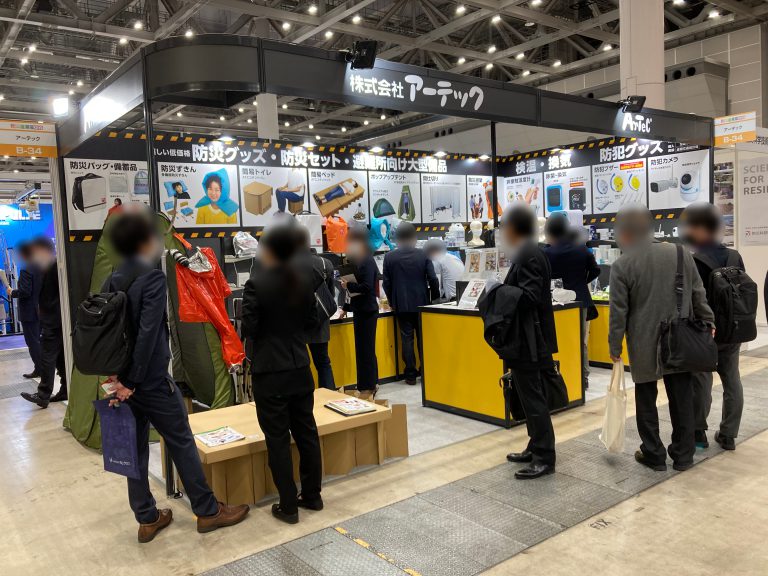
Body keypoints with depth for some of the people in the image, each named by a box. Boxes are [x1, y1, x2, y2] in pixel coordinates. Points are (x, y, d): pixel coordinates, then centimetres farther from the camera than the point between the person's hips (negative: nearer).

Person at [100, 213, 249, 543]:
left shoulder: (111, 282, 8)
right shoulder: (152, 277, -15)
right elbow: (147, 333, -21)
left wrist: (115, 375, 2)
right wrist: (133, 381, -15)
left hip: (123, 379, 8)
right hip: (152, 379, -8)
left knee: (135, 448, 12)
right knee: (182, 443, 3)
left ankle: (147, 519, 23)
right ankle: (208, 512, 13)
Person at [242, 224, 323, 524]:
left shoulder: (257, 283, -16)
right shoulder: (304, 278, 0)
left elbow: (249, 328, -15)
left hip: (269, 371, -5)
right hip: (300, 367, 5)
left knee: (278, 439, 5)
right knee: (306, 432, 15)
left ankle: (288, 506, 14)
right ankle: (311, 495, 27)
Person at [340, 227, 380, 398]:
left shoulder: (367, 262, -16)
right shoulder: (358, 261, 12)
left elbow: (367, 287, -25)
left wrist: (348, 285, -15)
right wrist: (347, 307, 17)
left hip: (367, 311, -9)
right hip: (361, 310, 9)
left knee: (365, 350, -2)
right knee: (366, 349, 16)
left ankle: (367, 388, 7)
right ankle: (372, 384, 27)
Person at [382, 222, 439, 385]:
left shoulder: (389, 257, -4)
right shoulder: (423, 255, -5)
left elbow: (386, 282, -1)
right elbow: (433, 279, -6)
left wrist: (392, 301, 12)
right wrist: (435, 299, 7)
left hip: (401, 304, 0)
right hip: (421, 303, 1)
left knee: (407, 338, 4)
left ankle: (410, 374, 6)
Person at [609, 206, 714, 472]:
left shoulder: (622, 265, -10)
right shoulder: (681, 253, 1)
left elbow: (619, 311, -9)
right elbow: (698, 294, 6)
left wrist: (615, 346, -1)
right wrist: (708, 322, 16)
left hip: (644, 345, -3)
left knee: (646, 400, 11)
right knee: (682, 399, 12)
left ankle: (654, 455, 19)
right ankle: (683, 455, 22)